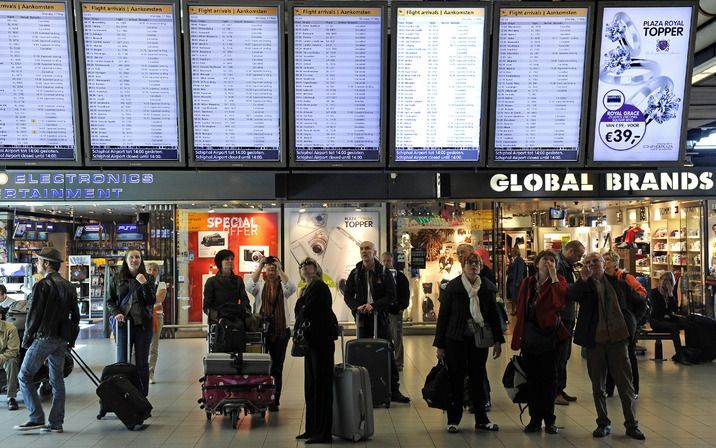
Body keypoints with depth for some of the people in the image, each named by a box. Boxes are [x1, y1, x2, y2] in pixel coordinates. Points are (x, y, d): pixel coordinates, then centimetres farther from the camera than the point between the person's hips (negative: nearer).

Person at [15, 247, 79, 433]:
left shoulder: (42, 286, -12)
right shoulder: (69, 286, 11)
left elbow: (34, 315, -13)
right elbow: (75, 315, 13)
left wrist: (27, 339, -3)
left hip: (43, 337, -7)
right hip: (62, 339, 7)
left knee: (25, 376, 4)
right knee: (57, 380, 10)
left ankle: (37, 418, -1)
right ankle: (56, 423, 12)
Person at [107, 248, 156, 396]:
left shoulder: (148, 278, 4)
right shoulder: (117, 279, 7)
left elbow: (151, 301, -3)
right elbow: (110, 301, 11)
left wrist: (144, 284, -15)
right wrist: (116, 313, -8)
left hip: (143, 324, 0)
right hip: (123, 323, 0)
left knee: (142, 363, 6)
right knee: (122, 362, 1)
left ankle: (143, 397, 12)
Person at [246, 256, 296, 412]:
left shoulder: (283, 285, 6)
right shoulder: (260, 284, 6)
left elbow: (291, 288, -16)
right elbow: (249, 286, -15)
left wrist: (280, 270, -18)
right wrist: (260, 266, -18)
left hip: (281, 330, 0)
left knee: (277, 367, 6)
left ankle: (275, 401, 13)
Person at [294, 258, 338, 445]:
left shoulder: (318, 286, -11)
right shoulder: (308, 288, 16)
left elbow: (305, 313, -15)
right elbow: (299, 312, 13)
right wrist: (301, 296, 2)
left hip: (322, 340, -10)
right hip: (312, 340, 10)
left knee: (321, 385, -5)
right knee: (310, 385, 13)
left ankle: (323, 432, 1)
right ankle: (312, 429, 22)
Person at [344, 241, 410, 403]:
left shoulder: (384, 273, -1)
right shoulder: (355, 273, 7)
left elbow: (391, 296, -6)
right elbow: (348, 296, 7)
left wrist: (374, 305, -18)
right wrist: (357, 307, -13)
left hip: (380, 318, -2)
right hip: (362, 318, 2)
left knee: (388, 353, -1)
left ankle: (394, 390, 6)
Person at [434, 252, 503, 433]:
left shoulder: (488, 287, 3)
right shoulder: (453, 287, -5)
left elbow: (494, 315, 9)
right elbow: (443, 315, -3)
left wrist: (498, 341, 6)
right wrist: (439, 344, -4)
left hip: (480, 339, 3)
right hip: (456, 339, -2)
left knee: (479, 378, 10)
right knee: (456, 379, 3)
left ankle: (481, 419, 21)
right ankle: (453, 420, 13)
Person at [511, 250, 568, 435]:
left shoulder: (559, 281, 0)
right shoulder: (527, 283, 7)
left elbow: (560, 301, -20)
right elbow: (520, 309, 8)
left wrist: (553, 276, -18)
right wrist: (518, 335, 4)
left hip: (549, 334, -2)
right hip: (529, 335, 2)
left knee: (549, 378, 5)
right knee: (532, 378, 9)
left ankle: (549, 420, 16)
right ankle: (535, 418, 19)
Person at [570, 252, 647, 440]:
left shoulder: (618, 284, 8)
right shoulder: (584, 285, 4)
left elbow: (640, 304, 18)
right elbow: (572, 295, -19)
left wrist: (627, 321, 12)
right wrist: (584, 277, -26)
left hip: (617, 339, 0)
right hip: (594, 341, 0)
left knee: (626, 384, 3)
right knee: (598, 387, 8)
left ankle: (632, 424, 13)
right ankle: (603, 424, 20)